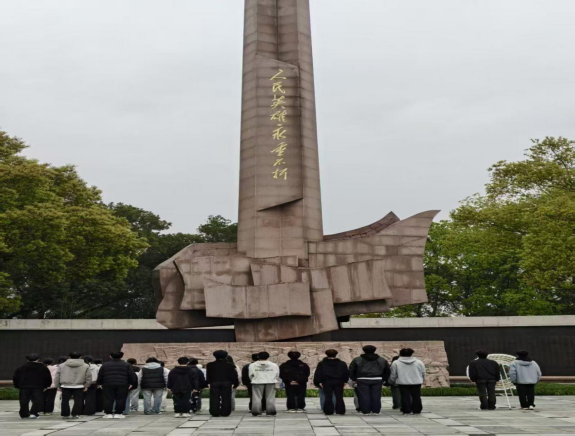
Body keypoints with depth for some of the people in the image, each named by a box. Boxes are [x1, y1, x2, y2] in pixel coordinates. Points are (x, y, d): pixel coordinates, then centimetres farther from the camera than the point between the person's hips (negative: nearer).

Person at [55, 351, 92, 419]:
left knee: (65, 401, 10)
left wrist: (58, 385, 16)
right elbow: (88, 377, 3)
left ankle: (65, 414, 11)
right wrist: (86, 385, 11)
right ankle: (75, 414, 3)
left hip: (65, 386, 1)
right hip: (78, 386, -1)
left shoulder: (62, 365, 8)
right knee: (78, 401, 5)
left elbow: (57, 376, 9)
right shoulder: (85, 366, 3)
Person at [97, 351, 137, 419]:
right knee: (120, 399, 3)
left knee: (108, 399, 6)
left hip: (108, 385, 1)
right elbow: (132, 375, 4)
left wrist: (100, 383, 21)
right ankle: (118, 413, 1)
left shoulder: (105, 365, 10)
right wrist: (131, 384, 10)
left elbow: (100, 375, 12)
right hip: (123, 385, -1)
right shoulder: (127, 365, 6)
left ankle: (108, 413, 5)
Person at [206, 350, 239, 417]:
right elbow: (233, 375, 2)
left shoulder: (210, 365, 5)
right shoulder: (229, 365, 2)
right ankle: (225, 412, 2)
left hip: (214, 383, 0)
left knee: (214, 399, 3)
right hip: (227, 383, 0)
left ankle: (215, 412, 0)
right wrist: (233, 383, 6)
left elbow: (208, 375, 5)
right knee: (226, 399, 3)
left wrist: (208, 383, 9)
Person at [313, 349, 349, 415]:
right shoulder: (342, 363, 7)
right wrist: (345, 381, 12)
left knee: (328, 397, 3)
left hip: (327, 382, -1)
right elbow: (346, 372, 8)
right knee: (339, 397, 6)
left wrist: (319, 382, 2)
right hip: (339, 382, 1)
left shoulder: (322, 364, 3)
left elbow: (318, 373, 0)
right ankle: (340, 411, 4)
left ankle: (328, 411, 0)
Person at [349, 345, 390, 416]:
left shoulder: (357, 360, 7)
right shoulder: (382, 360, 15)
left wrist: (354, 379, 12)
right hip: (377, 380, 2)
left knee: (364, 396, 2)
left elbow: (351, 370, 7)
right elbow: (387, 371, 19)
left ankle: (365, 411, 2)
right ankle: (376, 411, 11)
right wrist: (384, 380, 22)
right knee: (376, 396, 8)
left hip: (363, 380, -2)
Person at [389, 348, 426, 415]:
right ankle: (416, 410, 12)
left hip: (403, 383, -2)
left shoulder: (396, 363, -2)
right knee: (416, 397, 10)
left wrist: (392, 382, 18)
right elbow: (423, 373, 12)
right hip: (416, 383, 2)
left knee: (405, 397, 3)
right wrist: (423, 380, 28)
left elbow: (393, 375, 2)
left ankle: (407, 411, 0)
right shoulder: (419, 362, 5)